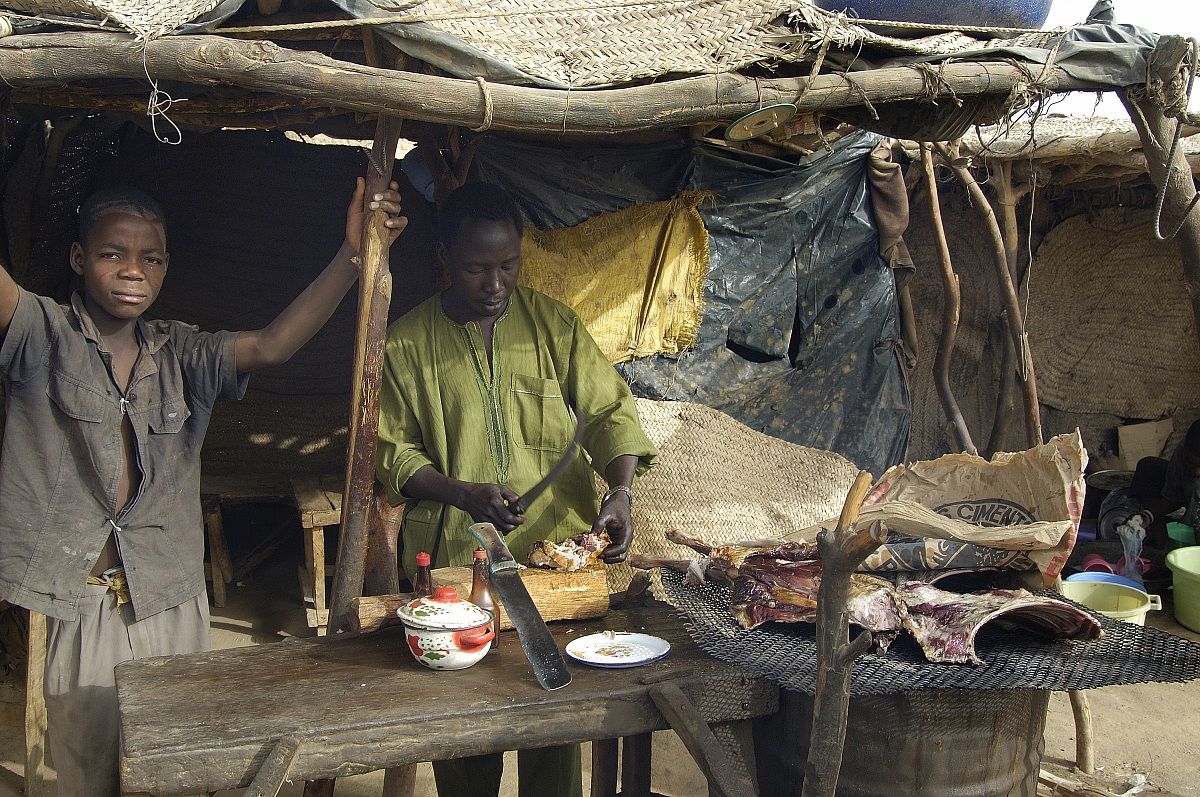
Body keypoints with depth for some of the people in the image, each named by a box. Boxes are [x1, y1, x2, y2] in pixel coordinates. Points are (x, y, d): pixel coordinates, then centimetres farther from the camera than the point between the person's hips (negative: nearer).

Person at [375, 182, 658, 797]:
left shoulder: (554, 322, 4)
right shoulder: (406, 343, 0)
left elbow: (608, 409, 3)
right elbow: (392, 451, 0)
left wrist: (620, 489, -15)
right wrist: (463, 494, -16)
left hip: (558, 547, 1)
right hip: (454, 557, -1)